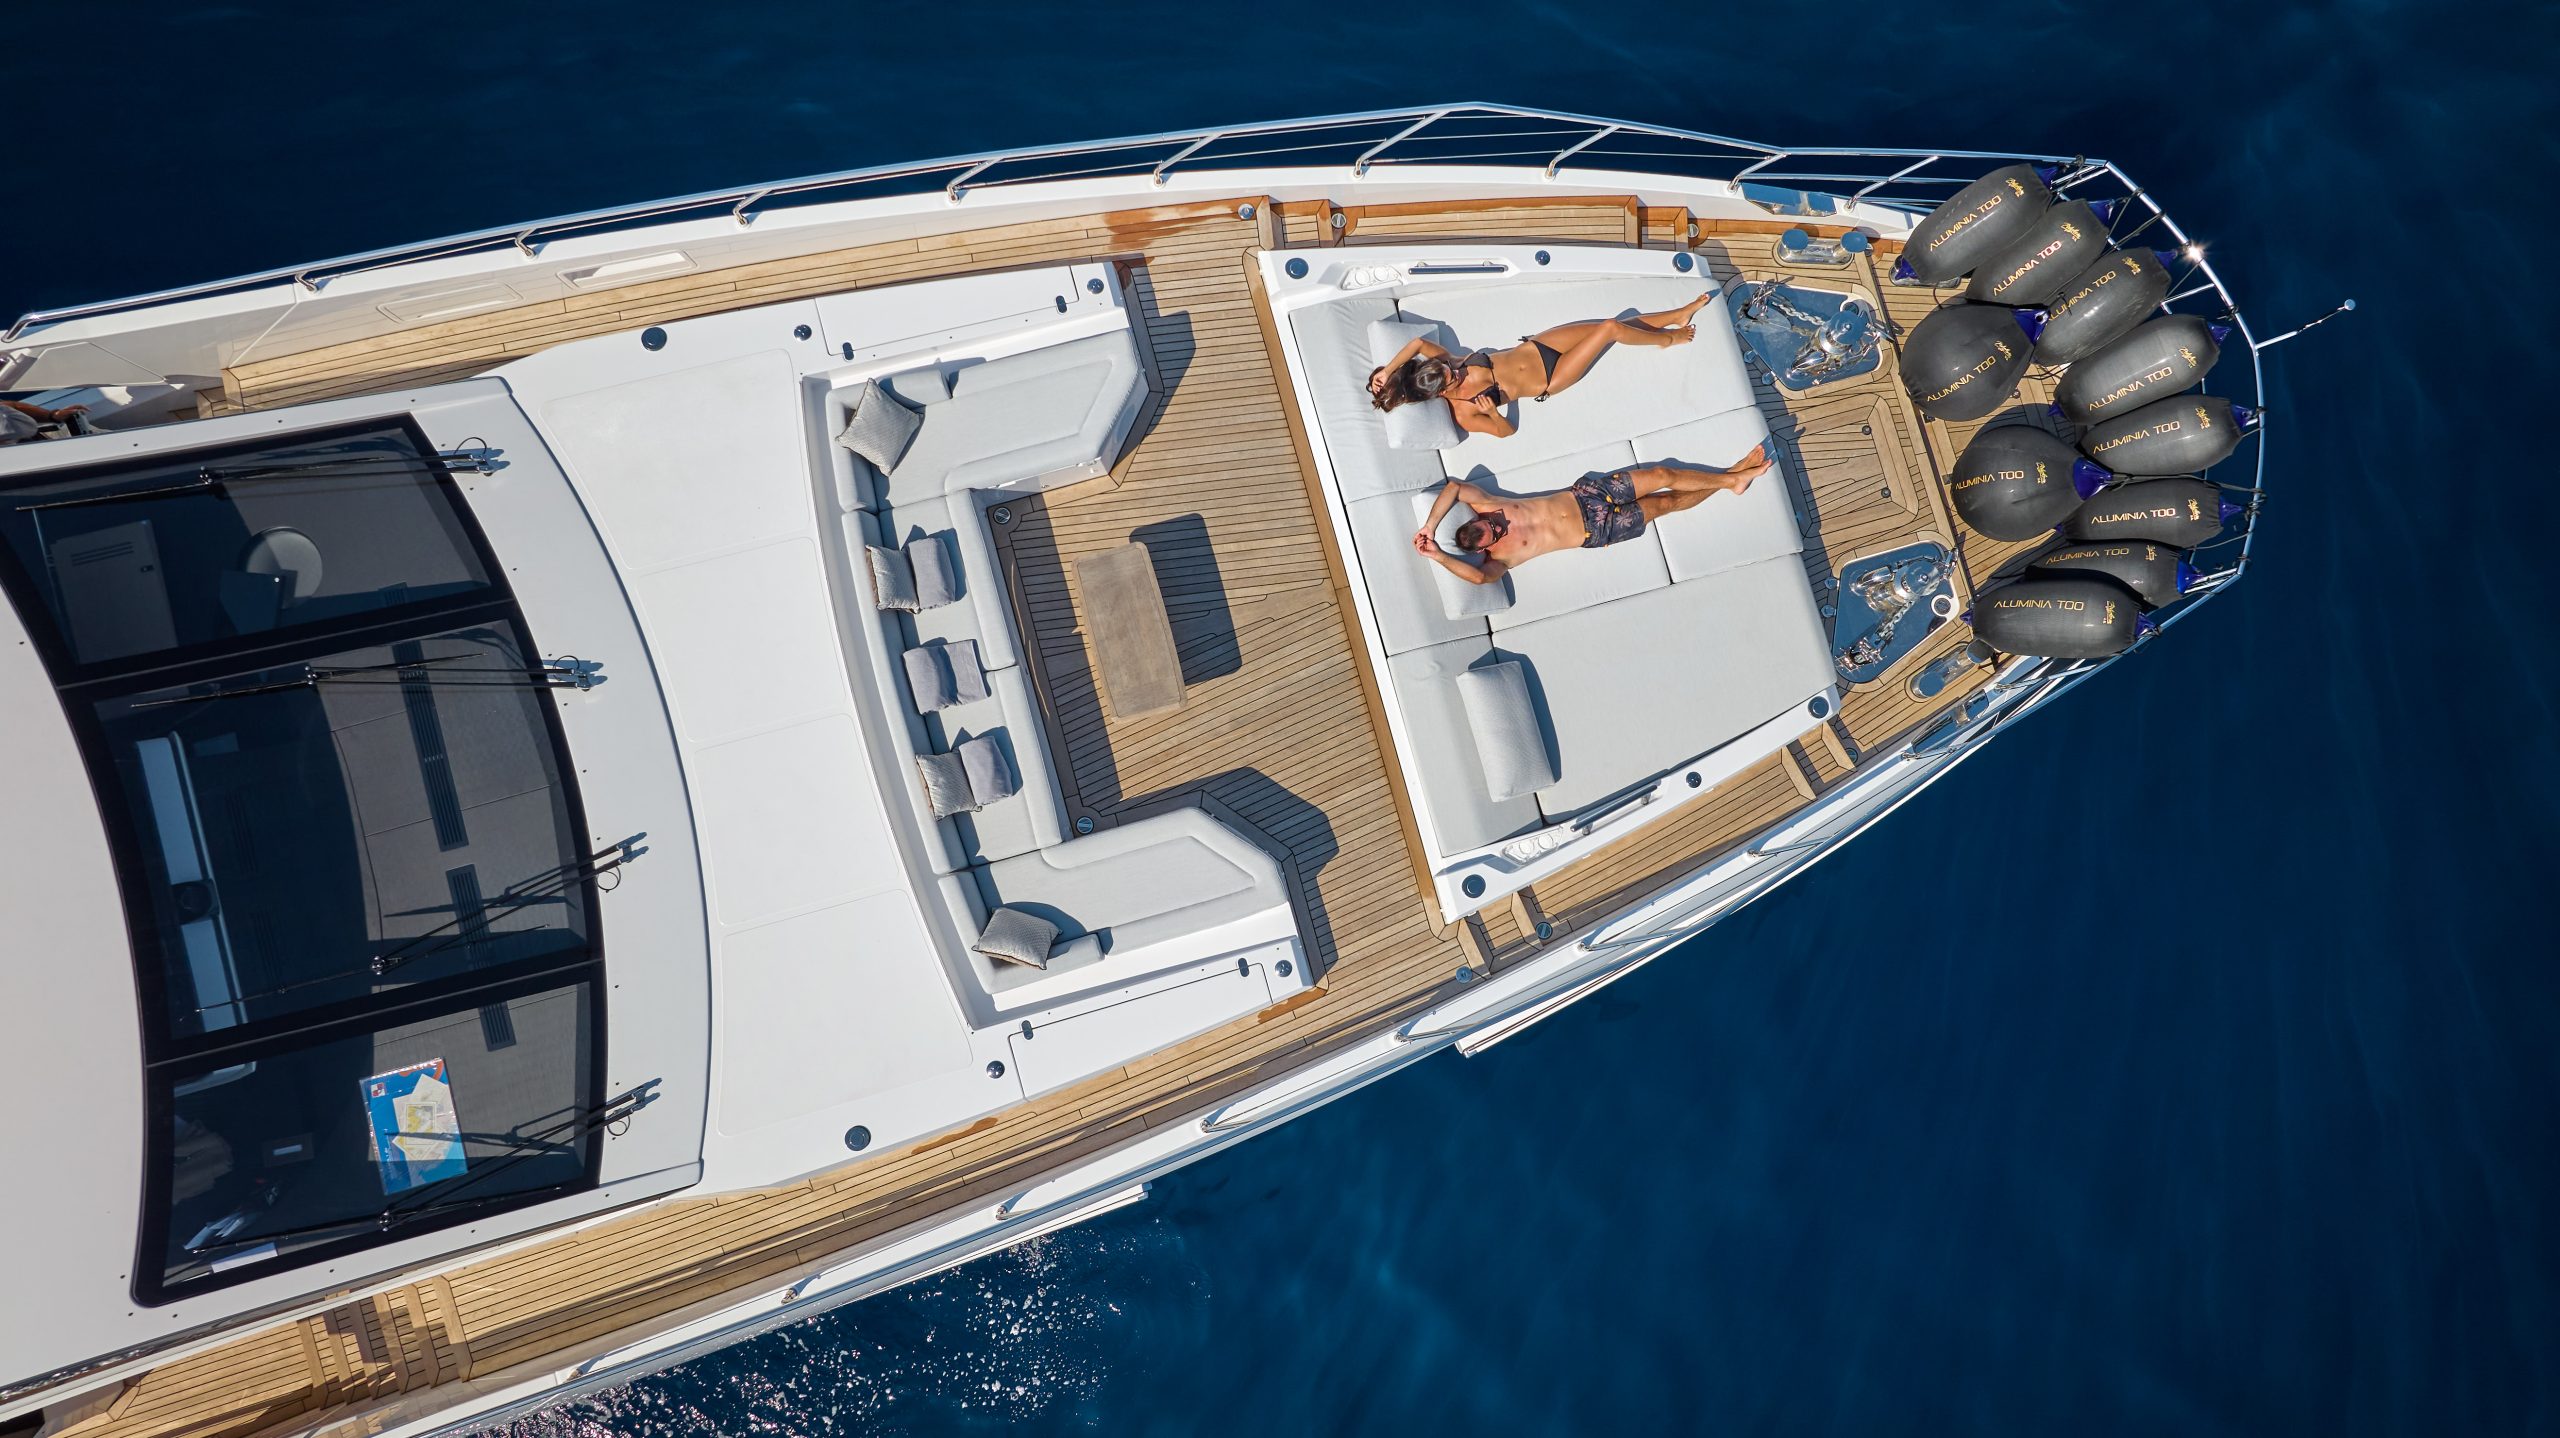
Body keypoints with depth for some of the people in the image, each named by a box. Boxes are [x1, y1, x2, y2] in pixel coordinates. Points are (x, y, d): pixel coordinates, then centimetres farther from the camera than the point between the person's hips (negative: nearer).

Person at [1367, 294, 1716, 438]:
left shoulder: (1448, 364, -12)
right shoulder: (1464, 413, -23)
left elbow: (1418, 343, -19)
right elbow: (1506, 430, -18)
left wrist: (1389, 369, -25)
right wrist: (1491, 412, -37)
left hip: (1535, 347, 5)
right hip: (1548, 380, -5)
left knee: (1613, 324, 0)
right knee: (1612, 329, -12)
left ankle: (1679, 314, 24)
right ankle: (1666, 339, 19)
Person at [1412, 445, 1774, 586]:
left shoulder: (1486, 508, -12)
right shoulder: (1500, 556, -24)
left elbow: (1455, 485, -19)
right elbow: (1480, 576, -44)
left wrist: (1430, 525, -25)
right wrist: (1437, 556, -42)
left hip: (1585, 493, 4)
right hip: (1597, 530, -4)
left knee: (1664, 474, 1)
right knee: (1667, 502, -2)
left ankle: (1733, 476, 22)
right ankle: (1730, 482, 20)